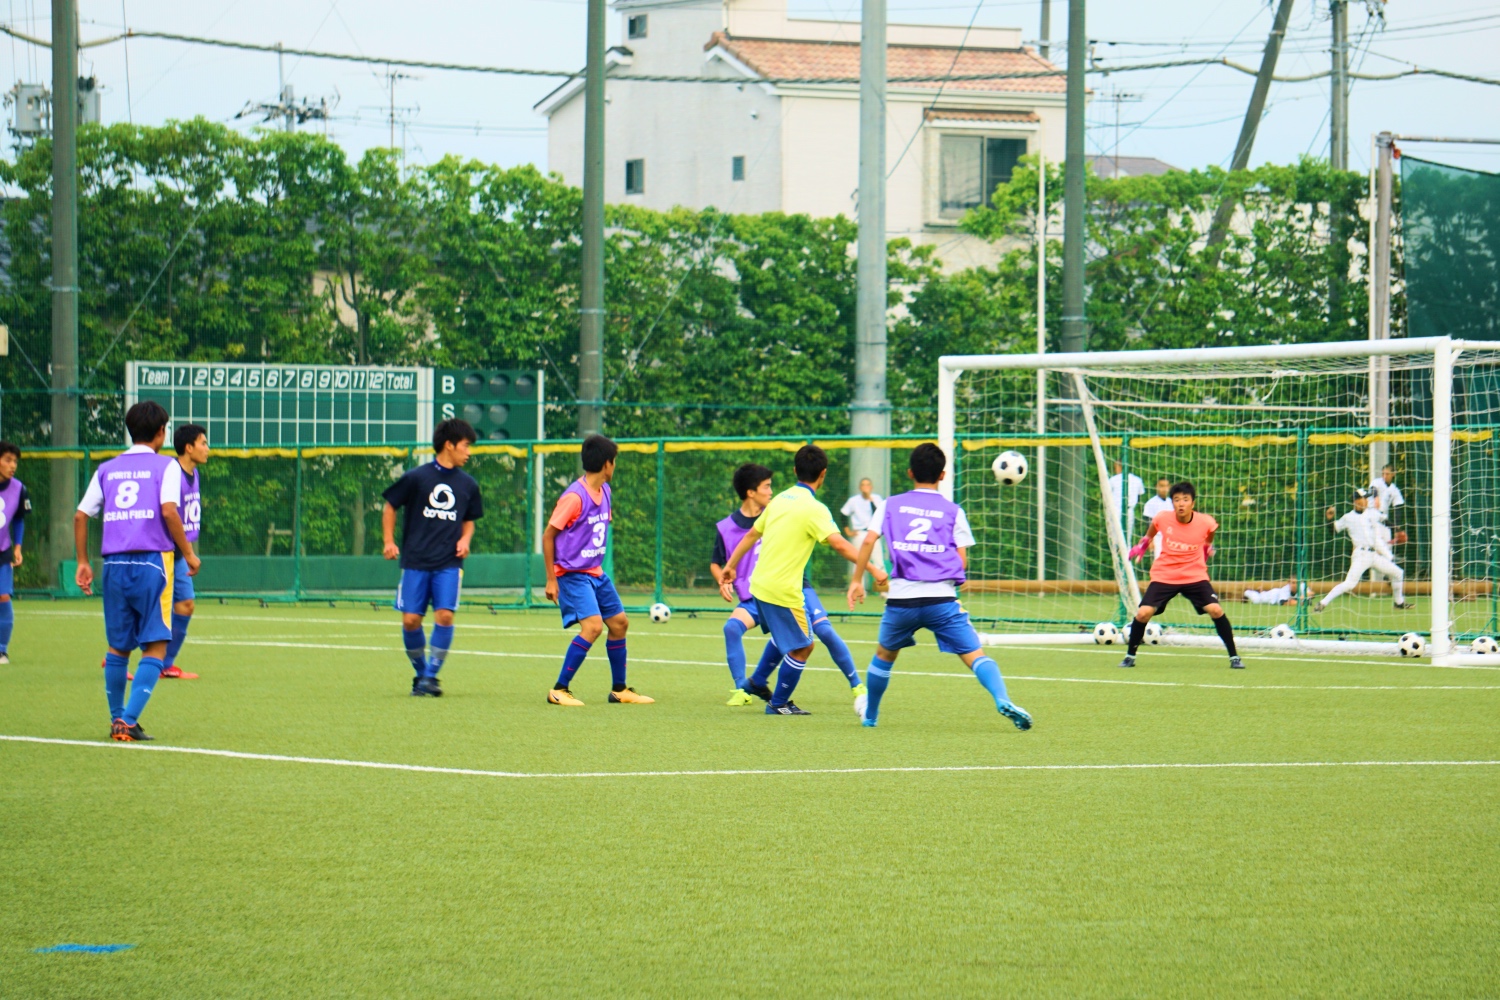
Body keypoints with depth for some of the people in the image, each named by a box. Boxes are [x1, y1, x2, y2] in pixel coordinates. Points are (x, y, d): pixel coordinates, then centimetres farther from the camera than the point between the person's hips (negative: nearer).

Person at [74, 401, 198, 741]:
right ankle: (129, 720, -13)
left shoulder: (107, 469, 14)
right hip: (152, 561, -5)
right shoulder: (166, 466, 1)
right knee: (155, 646, -2)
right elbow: (168, 510, -13)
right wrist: (188, 554, -4)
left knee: (118, 647, 16)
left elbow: (80, 516, 11)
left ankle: (117, 719, 19)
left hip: (114, 565, 5)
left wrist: (83, 562, 18)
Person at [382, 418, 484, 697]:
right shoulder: (417, 477, -1)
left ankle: (431, 676, -3)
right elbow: (390, 507, 8)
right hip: (415, 561, -2)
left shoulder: (467, 484, 9)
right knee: (411, 620, -4)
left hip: (449, 564, 2)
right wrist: (389, 541, -2)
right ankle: (420, 672, 18)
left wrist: (465, 540, 3)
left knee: (444, 615, -15)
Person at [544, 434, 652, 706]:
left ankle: (619, 690, 27)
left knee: (619, 622, 13)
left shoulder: (604, 491, 6)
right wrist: (551, 579, -14)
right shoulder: (575, 497, -19)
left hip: (596, 573, 9)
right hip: (572, 574, -9)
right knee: (593, 626, -21)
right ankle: (559, 690, -14)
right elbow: (548, 536, -15)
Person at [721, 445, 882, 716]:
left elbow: (752, 534, 18)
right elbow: (838, 544, -27)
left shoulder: (780, 499, 8)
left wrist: (731, 566, 29)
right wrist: (873, 569, -30)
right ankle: (778, 704, 14)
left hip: (759, 584, 8)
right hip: (783, 590, -8)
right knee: (802, 647, 6)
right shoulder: (813, 509, -16)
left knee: (783, 637, 31)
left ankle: (757, 682, 39)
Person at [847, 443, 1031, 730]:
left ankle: (870, 714, 36)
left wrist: (856, 581, 10)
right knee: (974, 655, -5)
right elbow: (962, 561, 3)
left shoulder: (891, 505, 12)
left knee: (884, 654, 25)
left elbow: (868, 541, 2)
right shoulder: (953, 511, 8)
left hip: (901, 598, 2)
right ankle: (1003, 701, -29)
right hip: (942, 599, -2)